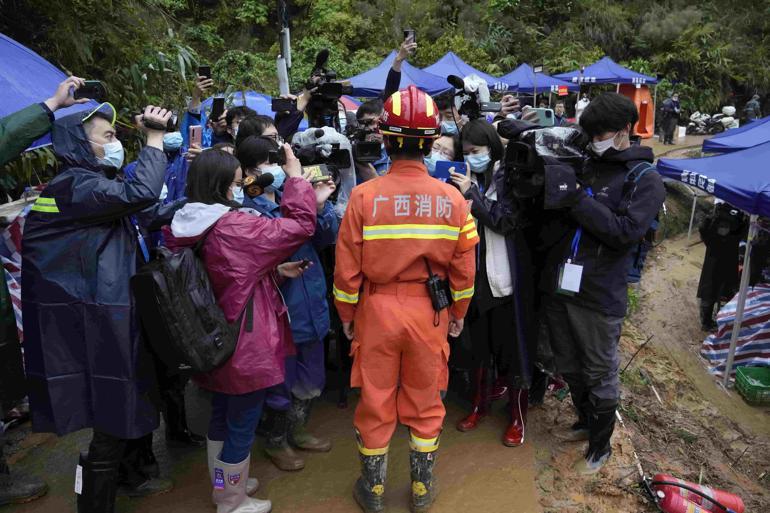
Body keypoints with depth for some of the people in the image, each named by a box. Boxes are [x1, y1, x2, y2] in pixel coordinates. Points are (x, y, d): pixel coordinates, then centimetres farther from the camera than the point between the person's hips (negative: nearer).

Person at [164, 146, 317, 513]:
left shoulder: (183, 227, 1)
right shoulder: (236, 226, -24)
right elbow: (301, 225, -18)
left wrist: (275, 271, 6)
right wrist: (295, 176, -9)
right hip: (244, 344, -8)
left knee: (221, 415, 24)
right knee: (241, 424, 10)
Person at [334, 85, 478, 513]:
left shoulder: (364, 196, -14)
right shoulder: (452, 198, -9)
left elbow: (348, 267, -9)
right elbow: (463, 269, -3)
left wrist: (346, 313, 7)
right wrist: (459, 313, 13)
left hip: (377, 309, -1)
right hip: (430, 312, 1)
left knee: (375, 401, 15)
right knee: (425, 402, 18)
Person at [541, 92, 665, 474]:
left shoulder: (645, 180, -4)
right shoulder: (585, 166, 9)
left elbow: (626, 231, -17)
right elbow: (556, 215, 11)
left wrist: (578, 199, -20)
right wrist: (551, 191, -9)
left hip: (599, 297, -5)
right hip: (558, 286, 5)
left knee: (599, 375, 10)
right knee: (569, 367, 20)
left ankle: (600, 446, 31)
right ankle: (586, 422, 45)